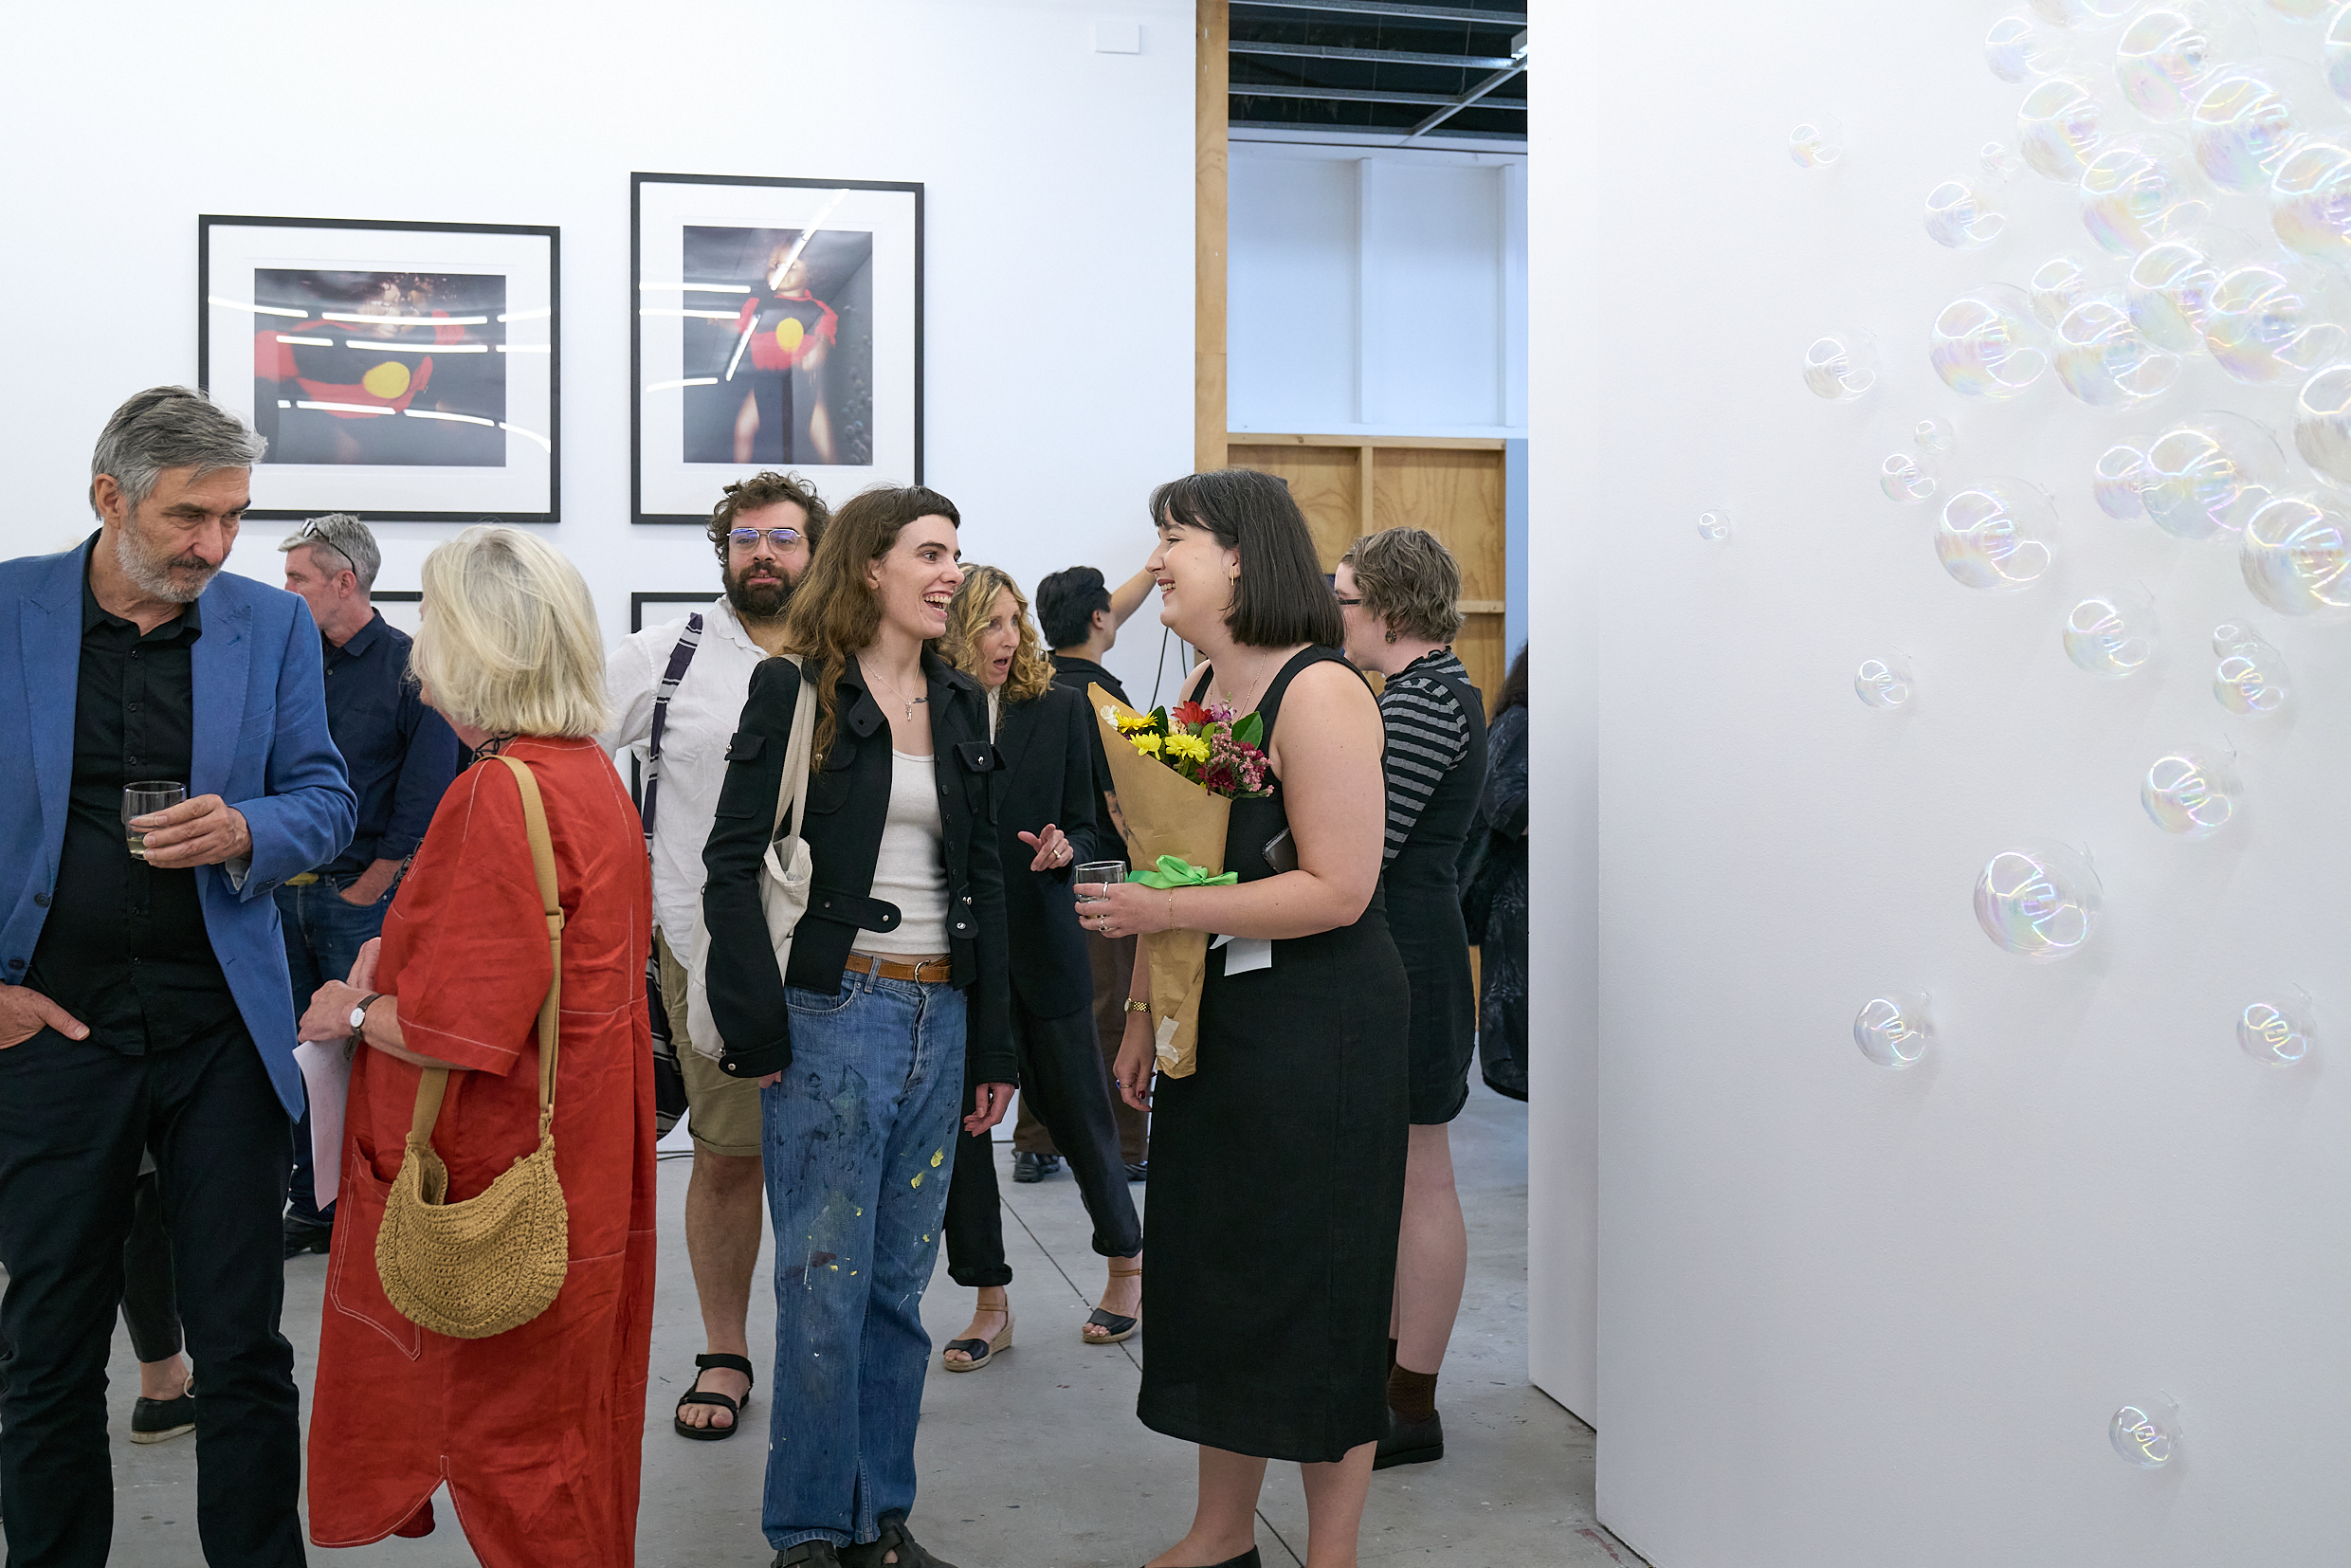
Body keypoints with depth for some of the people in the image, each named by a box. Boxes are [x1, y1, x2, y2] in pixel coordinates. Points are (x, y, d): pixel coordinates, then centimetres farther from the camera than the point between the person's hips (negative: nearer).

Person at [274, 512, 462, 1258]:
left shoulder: (410, 667, -5)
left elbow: (422, 803, -8)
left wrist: (365, 891, -8)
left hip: (363, 897, -6)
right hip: (289, 892, 6)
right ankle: (312, 1207, 20)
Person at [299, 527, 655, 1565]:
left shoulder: (501, 793, -22)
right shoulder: (591, 771, 7)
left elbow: (465, 1031, -23)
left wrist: (352, 1015, -6)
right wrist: (395, 956, 11)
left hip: (508, 1179, -9)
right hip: (587, 1147, 9)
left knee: (516, 1447, 5)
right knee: (575, 1416, 20)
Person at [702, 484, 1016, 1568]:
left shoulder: (960, 705, 12)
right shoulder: (796, 690, -4)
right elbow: (732, 863, -7)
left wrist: (992, 1042, 12)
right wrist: (753, 1027, -14)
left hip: (938, 1017, 5)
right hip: (832, 1015, -5)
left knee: (900, 1286, 12)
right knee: (824, 1289, 1)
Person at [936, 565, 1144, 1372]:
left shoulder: (1060, 709, 0)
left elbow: (1093, 829, 3)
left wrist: (1065, 849, -17)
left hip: (1040, 942, 0)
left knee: (1076, 1109, 7)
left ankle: (1127, 1262, 30)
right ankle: (990, 1305, 19)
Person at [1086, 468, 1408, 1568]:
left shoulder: (1318, 693, -16)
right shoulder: (1198, 689, 9)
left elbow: (1338, 890, -22)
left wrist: (1165, 912, -22)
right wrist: (1143, 1013, 14)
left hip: (1321, 1031, -8)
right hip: (1215, 1022, 8)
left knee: (1317, 1283, 3)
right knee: (1214, 1268, 15)